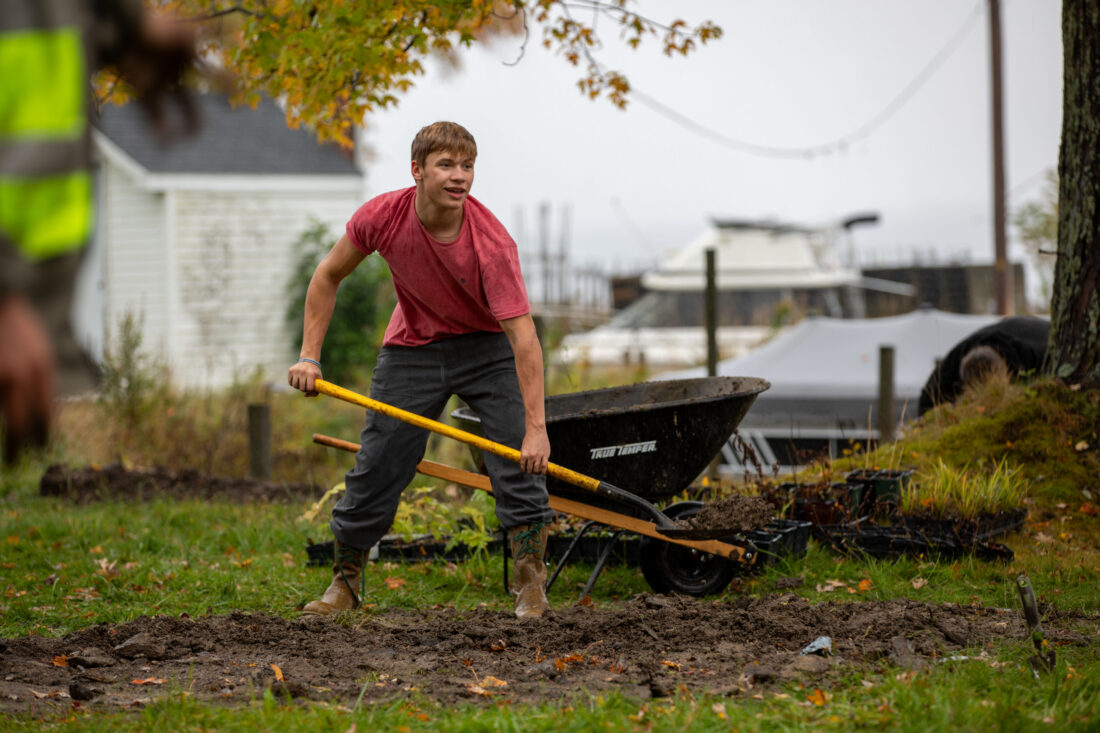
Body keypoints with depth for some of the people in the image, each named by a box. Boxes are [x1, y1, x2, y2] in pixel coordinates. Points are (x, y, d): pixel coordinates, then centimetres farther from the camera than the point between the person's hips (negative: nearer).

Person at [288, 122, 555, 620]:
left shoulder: (491, 241, -31)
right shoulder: (382, 216, -22)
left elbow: (522, 335, -35)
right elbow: (329, 275, -3)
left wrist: (536, 428, -41)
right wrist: (309, 356, -8)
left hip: (487, 344, -2)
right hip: (413, 346, 2)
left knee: (520, 454, -18)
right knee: (376, 466, 1)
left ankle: (530, 584, -7)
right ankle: (345, 581, 19)